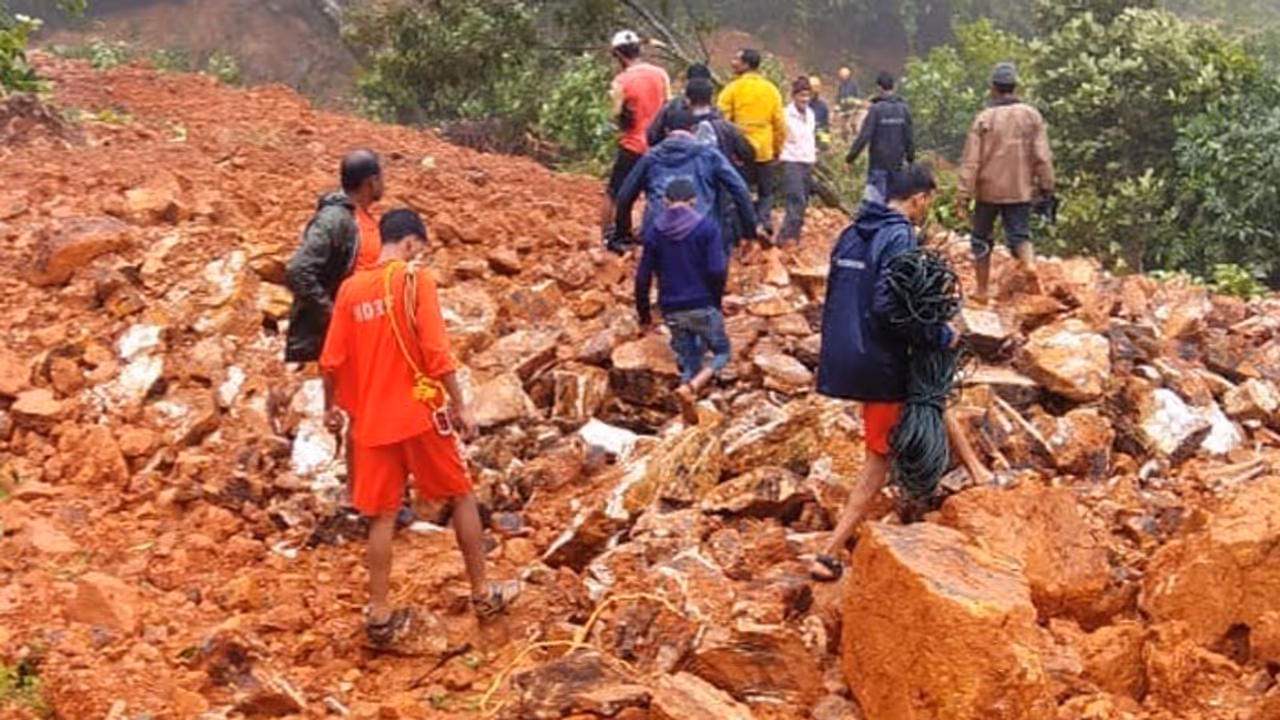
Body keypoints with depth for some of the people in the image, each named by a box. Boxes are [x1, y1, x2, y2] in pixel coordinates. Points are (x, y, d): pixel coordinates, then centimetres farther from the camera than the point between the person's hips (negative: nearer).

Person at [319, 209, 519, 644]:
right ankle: (483, 594, 21)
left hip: (372, 420, 4)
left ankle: (380, 616, 10)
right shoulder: (414, 280, -9)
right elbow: (436, 352, -15)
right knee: (462, 496, 13)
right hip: (418, 411, -4)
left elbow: (331, 362, 5)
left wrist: (332, 405, 22)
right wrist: (459, 407, -8)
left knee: (382, 516, 9)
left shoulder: (350, 288, 4)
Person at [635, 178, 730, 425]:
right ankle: (690, 387, -14)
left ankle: (690, 416, 12)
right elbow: (717, 270, -14)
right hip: (703, 306, -3)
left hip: (671, 310, 3)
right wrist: (716, 299, 5)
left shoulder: (654, 231, 1)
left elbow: (643, 278, 1)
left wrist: (644, 314, 12)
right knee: (721, 353, 13)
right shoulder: (706, 226, -8)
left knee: (688, 360, 16)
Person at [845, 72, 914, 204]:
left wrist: (850, 156, -7)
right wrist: (910, 157, 23)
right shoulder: (903, 109, 4)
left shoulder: (876, 109, -12)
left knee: (875, 197, -3)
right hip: (897, 163, 5)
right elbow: (909, 137, 10)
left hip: (879, 164, -5)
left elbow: (864, 136, -14)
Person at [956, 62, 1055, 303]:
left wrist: (962, 198, -8)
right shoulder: (1031, 116, -3)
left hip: (989, 190, -2)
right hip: (1020, 190, 2)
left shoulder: (984, 119, -10)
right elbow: (1043, 157, -3)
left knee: (982, 238, 13)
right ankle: (1030, 263, -21)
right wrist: (1046, 188, 6)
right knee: (1019, 233, 9)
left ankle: (982, 290, 19)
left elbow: (970, 162, -11)